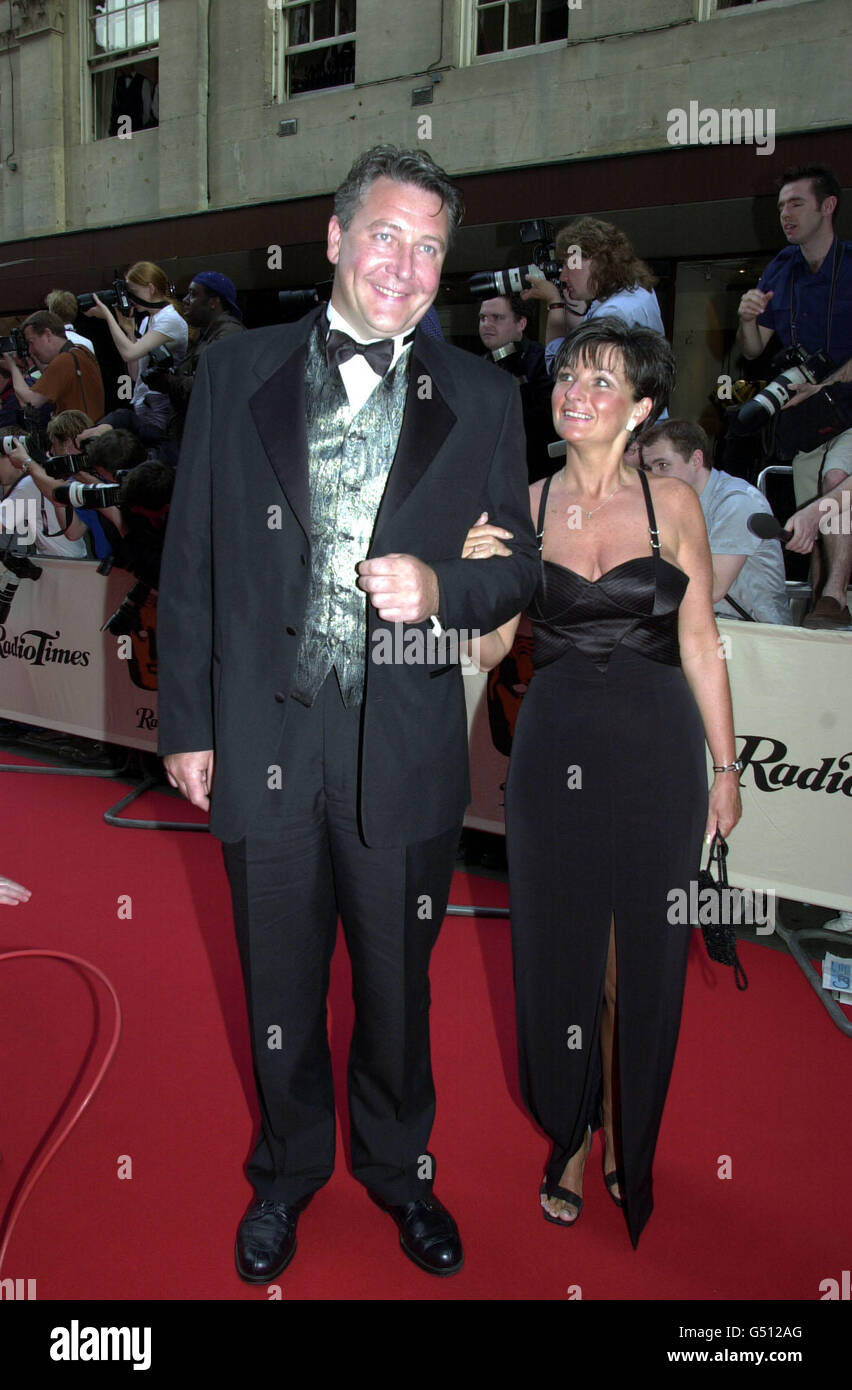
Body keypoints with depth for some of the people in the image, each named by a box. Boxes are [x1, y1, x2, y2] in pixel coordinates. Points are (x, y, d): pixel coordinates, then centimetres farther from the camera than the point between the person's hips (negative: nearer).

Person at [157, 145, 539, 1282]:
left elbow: (518, 566, 6)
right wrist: (186, 723, 2)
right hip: (265, 745, 1)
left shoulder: (482, 400, 2)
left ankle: (397, 1166, 43)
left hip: (406, 751, 0)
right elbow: (190, 563, 4)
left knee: (397, 984, 17)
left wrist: (440, 586, -16)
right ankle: (289, 1169, 43)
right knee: (279, 986, 17)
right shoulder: (235, 375, 3)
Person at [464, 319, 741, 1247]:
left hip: (657, 750, -1)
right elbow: (488, 649, 4)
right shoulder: (522, 508, 2)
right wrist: (476, 575, -14)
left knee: (645, 955, 10)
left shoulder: (673, 503, 0)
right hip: (555, 750, 1)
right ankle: (570, 1138, 32)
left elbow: (700, 646, 2)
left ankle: (628, 1142, 33)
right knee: (559, 949, 10)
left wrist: (726, 767, 3)